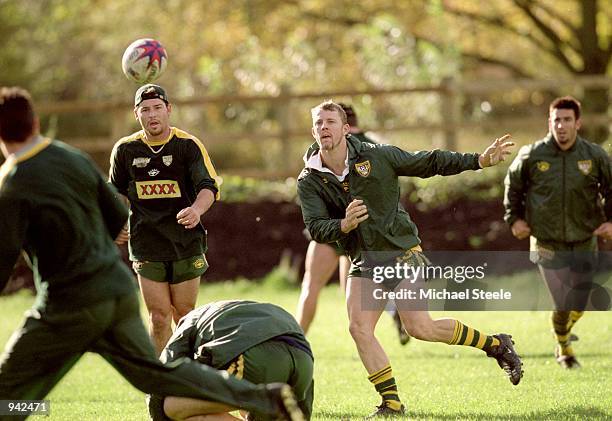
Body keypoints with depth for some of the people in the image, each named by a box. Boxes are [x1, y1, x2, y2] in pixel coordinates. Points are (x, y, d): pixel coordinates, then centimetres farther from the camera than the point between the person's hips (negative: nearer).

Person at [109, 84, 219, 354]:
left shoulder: (188, 145, -6)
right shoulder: (125, 149, 2)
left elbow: (209, 187, -14)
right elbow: (117, 193, 18)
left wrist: (196, 209, -34)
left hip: (186, 243, -1)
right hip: (147, 246, 1)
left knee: (184, 316, 6)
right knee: (158, 318, -3)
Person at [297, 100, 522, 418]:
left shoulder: (376, 157, -7)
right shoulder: (309, 181, -3)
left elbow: (429, 163, 3)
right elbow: (316, 228, -13)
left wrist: (480, 160, 0)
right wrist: (344, 225, -34)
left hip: (402, 251, -3)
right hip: (364, 262, 3)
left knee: (420, 328, -12)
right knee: (359, 327, -14)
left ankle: (495, 345, 9)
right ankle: (391, 403, -2)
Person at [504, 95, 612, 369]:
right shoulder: (531, 156, -8)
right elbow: (513, 185, 10)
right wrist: (514, 218, 4)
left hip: (585, 243, 2)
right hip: (548, 245, -2)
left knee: (579, 305, 8)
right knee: (563, 305, -4)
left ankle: (564, 330, 43)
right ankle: (564, 348, 26)